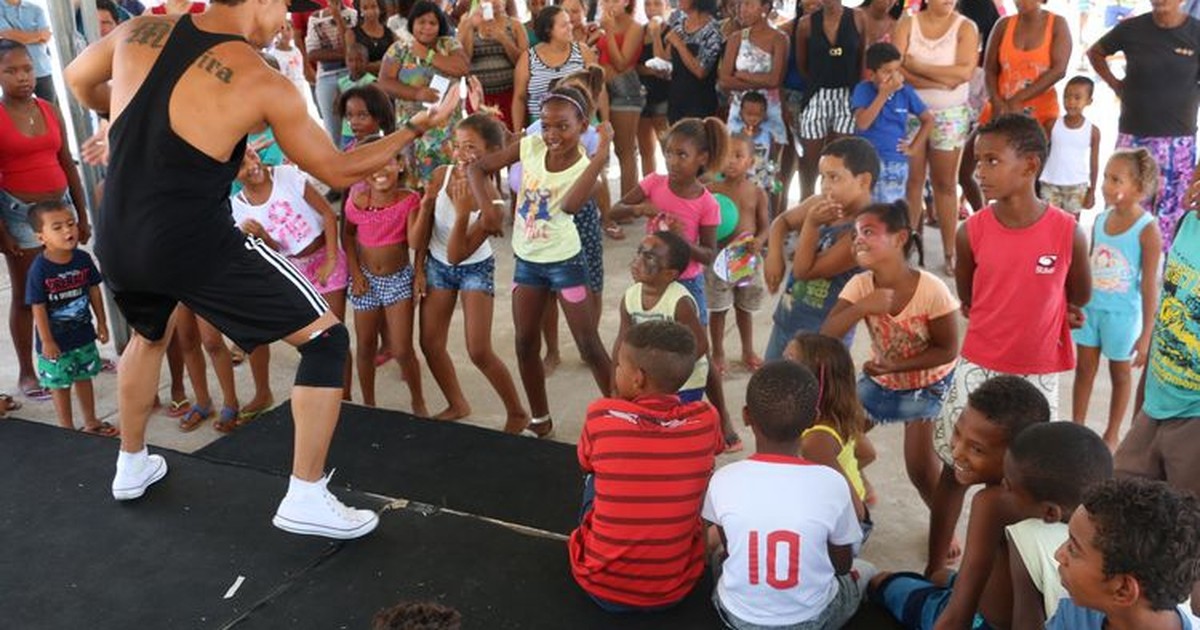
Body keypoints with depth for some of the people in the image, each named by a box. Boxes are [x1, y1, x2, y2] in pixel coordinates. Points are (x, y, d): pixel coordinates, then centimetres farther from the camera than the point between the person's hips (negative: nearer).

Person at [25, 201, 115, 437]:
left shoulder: (83, 259, -6)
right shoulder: (40, 269, -20)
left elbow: (94, 291, 5)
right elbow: (38, 308, -17)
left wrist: (101, 323, 8)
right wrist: (46, 341, -15)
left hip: (83, 334, 4)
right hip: (56, 340, -4)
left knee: (84, 378, 19)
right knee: (60, 384, 10)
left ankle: (91, 423, 34)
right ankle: (67, 429, 25)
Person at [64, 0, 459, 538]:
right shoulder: (262, 82, -10)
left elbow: (78, 81, 24)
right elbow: (338, 171, -2)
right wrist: (418, 127, 7)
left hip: (117, 242, 7)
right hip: (198, 246, -6)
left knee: (149, 334, 37)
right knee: (326, 338, 5)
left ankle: (132, 465, 50)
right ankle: (305, 498, 3)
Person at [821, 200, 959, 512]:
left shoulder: (932, 290, -31)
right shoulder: (860, 285, -20)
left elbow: (948, 350, -21)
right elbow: (826, 336, -26)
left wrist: (895, 365, -31)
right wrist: (861, 308, -42)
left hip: (927, 382, -4)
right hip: (880, 378, 4)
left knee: (919, 466, -8)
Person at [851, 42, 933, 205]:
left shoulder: (906, 92, 1)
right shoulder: (863, 90, -5)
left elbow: (928, 119, 12)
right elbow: (862, 124, -19)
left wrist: (913, 147, 5)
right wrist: (883, 94, -19)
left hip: (897, 164, 2)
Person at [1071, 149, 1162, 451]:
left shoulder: (1147, 229, -18)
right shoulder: (1100, 219, -2)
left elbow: (1149, 285, -15)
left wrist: (1146, 334, -14)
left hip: (1122, 313, -5)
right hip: (1090, 308, 5)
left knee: (1120, 373, 14)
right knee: (1084, 368, 15)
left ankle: (1112, 434, 30)